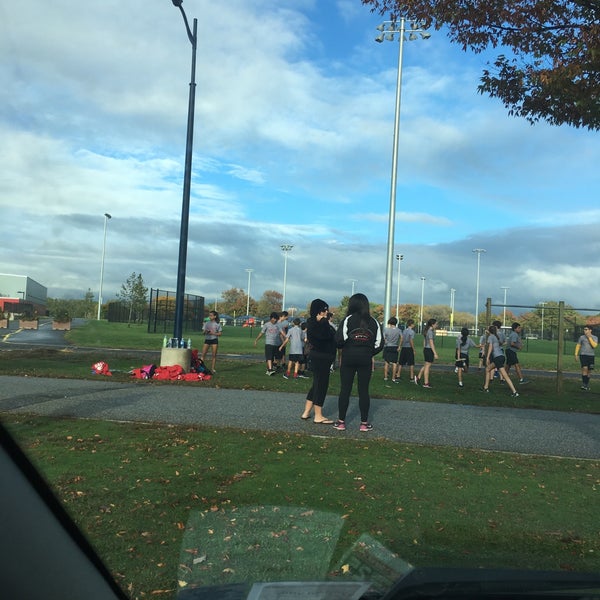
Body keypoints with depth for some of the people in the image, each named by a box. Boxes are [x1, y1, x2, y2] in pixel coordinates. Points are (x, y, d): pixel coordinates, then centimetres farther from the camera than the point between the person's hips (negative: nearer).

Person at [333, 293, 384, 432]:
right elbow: (379, 343, 2)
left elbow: (340, 339, -13)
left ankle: (341, 422, 9)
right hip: (365, 360, 2)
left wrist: (342, 347, 8)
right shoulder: (373, 322, 3)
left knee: (345, 389, 5)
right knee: (364, 390, 7)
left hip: (348, 358, -2)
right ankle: (364, 423, 11)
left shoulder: (348, 319, -6)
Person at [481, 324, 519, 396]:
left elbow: (490, 347, -14)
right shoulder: (496, 337, 19)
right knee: (488, 369, 16)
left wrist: (487, 358, -18)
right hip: (502, 356, 9)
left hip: (498, 357, -9)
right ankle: (486, 387, 18)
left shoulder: (490, 337, -3)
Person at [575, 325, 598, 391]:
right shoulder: (581, 337, 5)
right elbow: (578, 346, 9)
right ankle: (583, 384, -17)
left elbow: (594, 345, -11)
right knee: (585, 368, -17)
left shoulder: (595, 338, 5)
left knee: (588, 371, 7)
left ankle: (587, 385, 18)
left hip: (591, 356, 2)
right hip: (583, 355, -2)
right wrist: (576, 354, 1)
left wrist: (589, 337, -12)